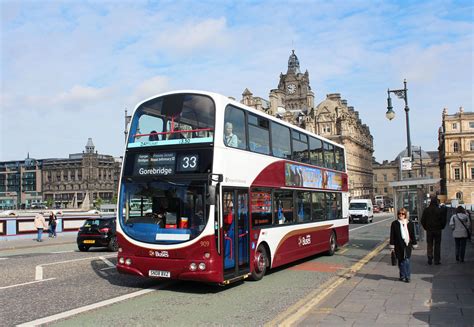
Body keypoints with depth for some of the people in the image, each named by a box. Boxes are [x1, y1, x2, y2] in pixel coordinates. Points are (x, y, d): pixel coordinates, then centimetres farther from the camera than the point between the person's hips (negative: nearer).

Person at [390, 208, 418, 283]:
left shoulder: (410, 223, 7)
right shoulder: (394, 223, 2)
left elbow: (413, 235, 14)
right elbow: (392, 235, 2)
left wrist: (414, 244, 13)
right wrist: (392, 245, -2)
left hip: (407, 245, 1)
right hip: (399, 246, -1)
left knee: (406, 261, -6)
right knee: (401, 261, 4)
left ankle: (407, 276, 1)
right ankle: (403, 276, 14)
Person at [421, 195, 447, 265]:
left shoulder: (426, 210, -4)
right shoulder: (440, 210, -8)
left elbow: (422, 221, 0)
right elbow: (443, 220, -4)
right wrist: (441, 227, 12)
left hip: (429, 230, 1)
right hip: (437, 230, -1)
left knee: (429, 245, 8)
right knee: (437, 245, 5)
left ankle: (430, 260, 4)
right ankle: (437, 260, 5)